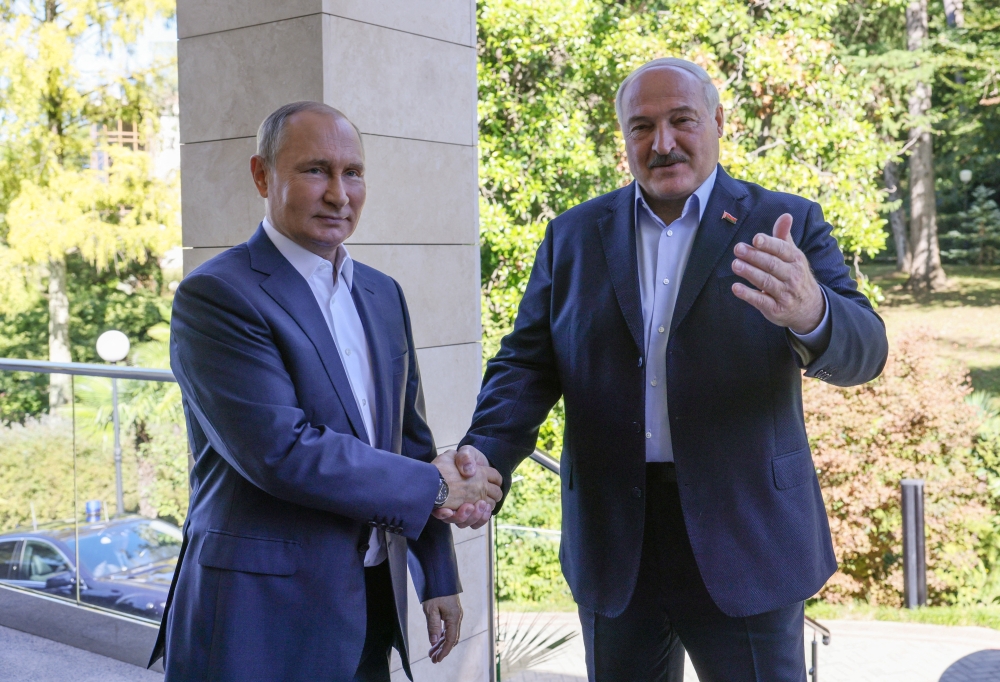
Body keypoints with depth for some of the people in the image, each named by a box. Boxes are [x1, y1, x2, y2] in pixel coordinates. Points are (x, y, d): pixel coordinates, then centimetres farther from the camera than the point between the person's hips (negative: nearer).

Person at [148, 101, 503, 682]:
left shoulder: (383, 294, 10)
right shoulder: (215, 296, -13)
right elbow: (282, 451, -22)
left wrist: (438, 576, 13)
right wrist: (433, 486, -13)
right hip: (265, 618, -6)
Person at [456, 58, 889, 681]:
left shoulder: (784, 224, -1)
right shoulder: (574, 236, 6)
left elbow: (864, 350, -11)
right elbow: (528, 364, 4)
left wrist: (810, 314, -36)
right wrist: (484, 454, -15)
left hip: (742, 538, -2)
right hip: (612, 543, 3)